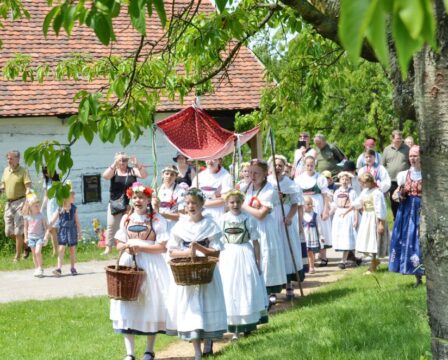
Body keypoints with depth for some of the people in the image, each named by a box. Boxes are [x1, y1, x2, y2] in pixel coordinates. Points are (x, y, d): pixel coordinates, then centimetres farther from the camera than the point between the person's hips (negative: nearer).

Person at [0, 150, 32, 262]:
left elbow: (28, 188, -14)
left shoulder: (23, 171, -8)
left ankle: (17, 256, 4)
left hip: (20, 202, -7)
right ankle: (26, 246, 27)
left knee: (18, 232, -5)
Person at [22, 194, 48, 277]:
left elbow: (45, 227, -1)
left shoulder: (41, 216, -6)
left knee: (38, 252, -17)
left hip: (40, 237, -3)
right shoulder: (27, 217, -1)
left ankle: (40, 268, -6)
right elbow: (26, 227, 9)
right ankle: (37, 269, 16)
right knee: (34, 253, 7)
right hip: (31, 237, 3)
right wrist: (26, 237, 6)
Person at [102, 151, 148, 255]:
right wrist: (115, 164, -25)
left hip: (130, 204, 0)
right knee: (112, 226, 1)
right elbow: (105, 176, -16)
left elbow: (144, 175, -9)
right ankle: (108, 247, 5)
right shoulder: (113, 171, 3)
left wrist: (137, 164, -23)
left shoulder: (132, 170, 4)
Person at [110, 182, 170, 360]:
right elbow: (119, 245, 12)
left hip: (151, 266, -3)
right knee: (128, 305, -2)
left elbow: (162, 247, -9)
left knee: (150, 305, 4)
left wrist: (139, 247, -16)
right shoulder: (126, 219, 9)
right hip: (128, 265, 3)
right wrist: (126, 246, -10)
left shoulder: (157, 220, -3)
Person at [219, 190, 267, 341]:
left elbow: (255, 242, 1)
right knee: (231, 292, 2)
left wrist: (258, 262, 0)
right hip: (228, 257, 1)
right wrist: (218, 261, 3)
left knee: (248, 291, 5)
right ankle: (235, 329, 7)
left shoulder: (248, 219, -3)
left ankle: (249, 324, 20)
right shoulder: (222, 219, 0)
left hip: (245, 256, -1)